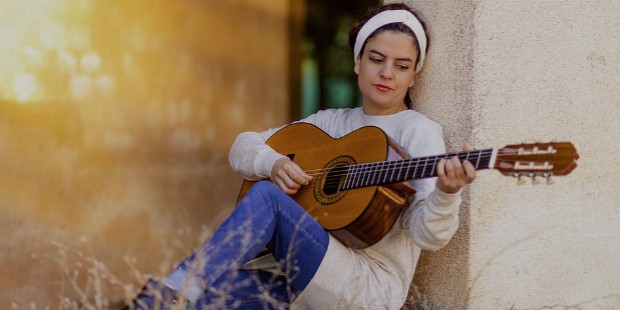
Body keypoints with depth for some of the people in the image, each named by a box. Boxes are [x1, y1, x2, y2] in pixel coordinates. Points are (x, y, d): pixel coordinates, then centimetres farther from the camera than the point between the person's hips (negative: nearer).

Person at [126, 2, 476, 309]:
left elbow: (428, 236, -12)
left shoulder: (417, 130, -1)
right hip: (298, 275, 5)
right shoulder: (331, 121, 17)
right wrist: (273, 163, -5)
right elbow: (244, 146, 17)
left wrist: (446, 193, -34)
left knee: (266, 196, -26)